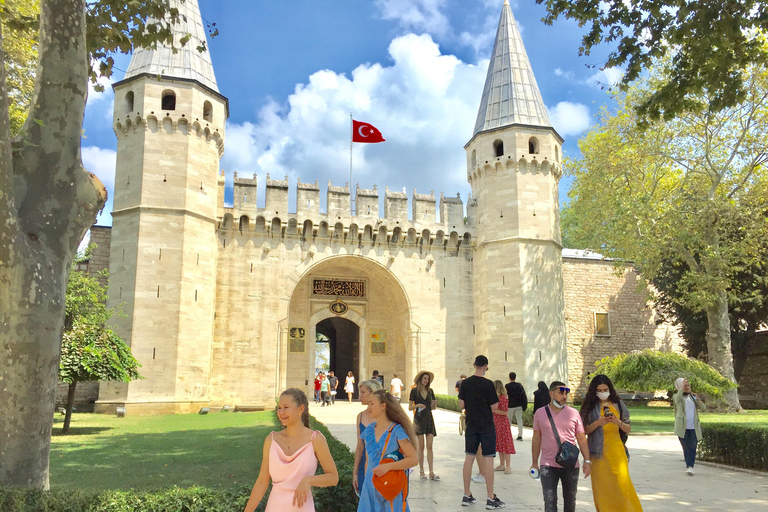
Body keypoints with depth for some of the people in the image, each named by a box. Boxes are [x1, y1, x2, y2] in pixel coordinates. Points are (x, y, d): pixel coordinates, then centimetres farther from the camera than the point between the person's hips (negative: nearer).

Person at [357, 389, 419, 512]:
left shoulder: (396, 431, -10)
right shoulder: (369, 430, 6)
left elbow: (413, 459, -14)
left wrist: (388, 466, -22)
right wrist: (365, 482, 14)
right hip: (370, 487, 5)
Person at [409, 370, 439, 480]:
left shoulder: (430, 391, 10)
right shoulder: (414, 391, 0)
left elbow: (433, 407, 14)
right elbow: (410, 407, -1)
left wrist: (435, 404, -7)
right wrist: (417, 405, -19)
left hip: (429, 419, 3)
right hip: (419, 419, -3)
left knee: (430, 446, -1)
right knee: (421, 446, -1)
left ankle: (431, 472, -2)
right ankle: (421, 471, 7)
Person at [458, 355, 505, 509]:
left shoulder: (465, 383, 0)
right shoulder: (488, 384, -13)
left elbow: (461, 405, 2)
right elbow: (494, 407, -13)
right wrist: (495, 400, 7)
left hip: (471, 426, 5)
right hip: (487, 426, -5)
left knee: (469, 458, 10)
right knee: (488, 459, -1)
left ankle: (467, 496, 16)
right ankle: (491, 499, 2)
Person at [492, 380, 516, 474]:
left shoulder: (503, 398, -16)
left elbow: (505, 412, -19)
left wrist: (494, 410, -22)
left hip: (503, 423, -9)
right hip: (496, 424, 9)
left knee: (504, 445, -5)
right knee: (499, 445, 12)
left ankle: (508, 467, 0)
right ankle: (502, 465, 20)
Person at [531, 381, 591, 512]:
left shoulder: (573, 413, 3)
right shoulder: (540, 413, 2)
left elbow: (582, 439, 6)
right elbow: (536, 439, 8)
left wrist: (587, 460, -3)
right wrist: (534, 463, 9)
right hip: (548, 466, -1)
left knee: (570, 500, 15)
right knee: (550, 501, -8)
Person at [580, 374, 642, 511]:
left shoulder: (618, 404, 8)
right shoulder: (589, 406, 3)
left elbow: (628, 429, 9)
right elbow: (585, 430, 0)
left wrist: (619, 423, -12)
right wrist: (598, 423, -16)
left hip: (617, 449, 1)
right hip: (599, 452, -1)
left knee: (623, 483, -6)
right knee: (602, 486, 0)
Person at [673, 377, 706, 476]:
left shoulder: (692, 397, 17)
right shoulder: (676, 397, 5)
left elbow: (703, 408, 9)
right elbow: (677, 399, -22)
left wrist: (697, 399, -5)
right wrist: (682, 388, -20)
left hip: (694, 428, 3)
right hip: (682, 427, -3)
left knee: (692, 447, -9)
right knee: (686, 447, 3)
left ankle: (690, 467, -13)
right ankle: (688, 466, 16)